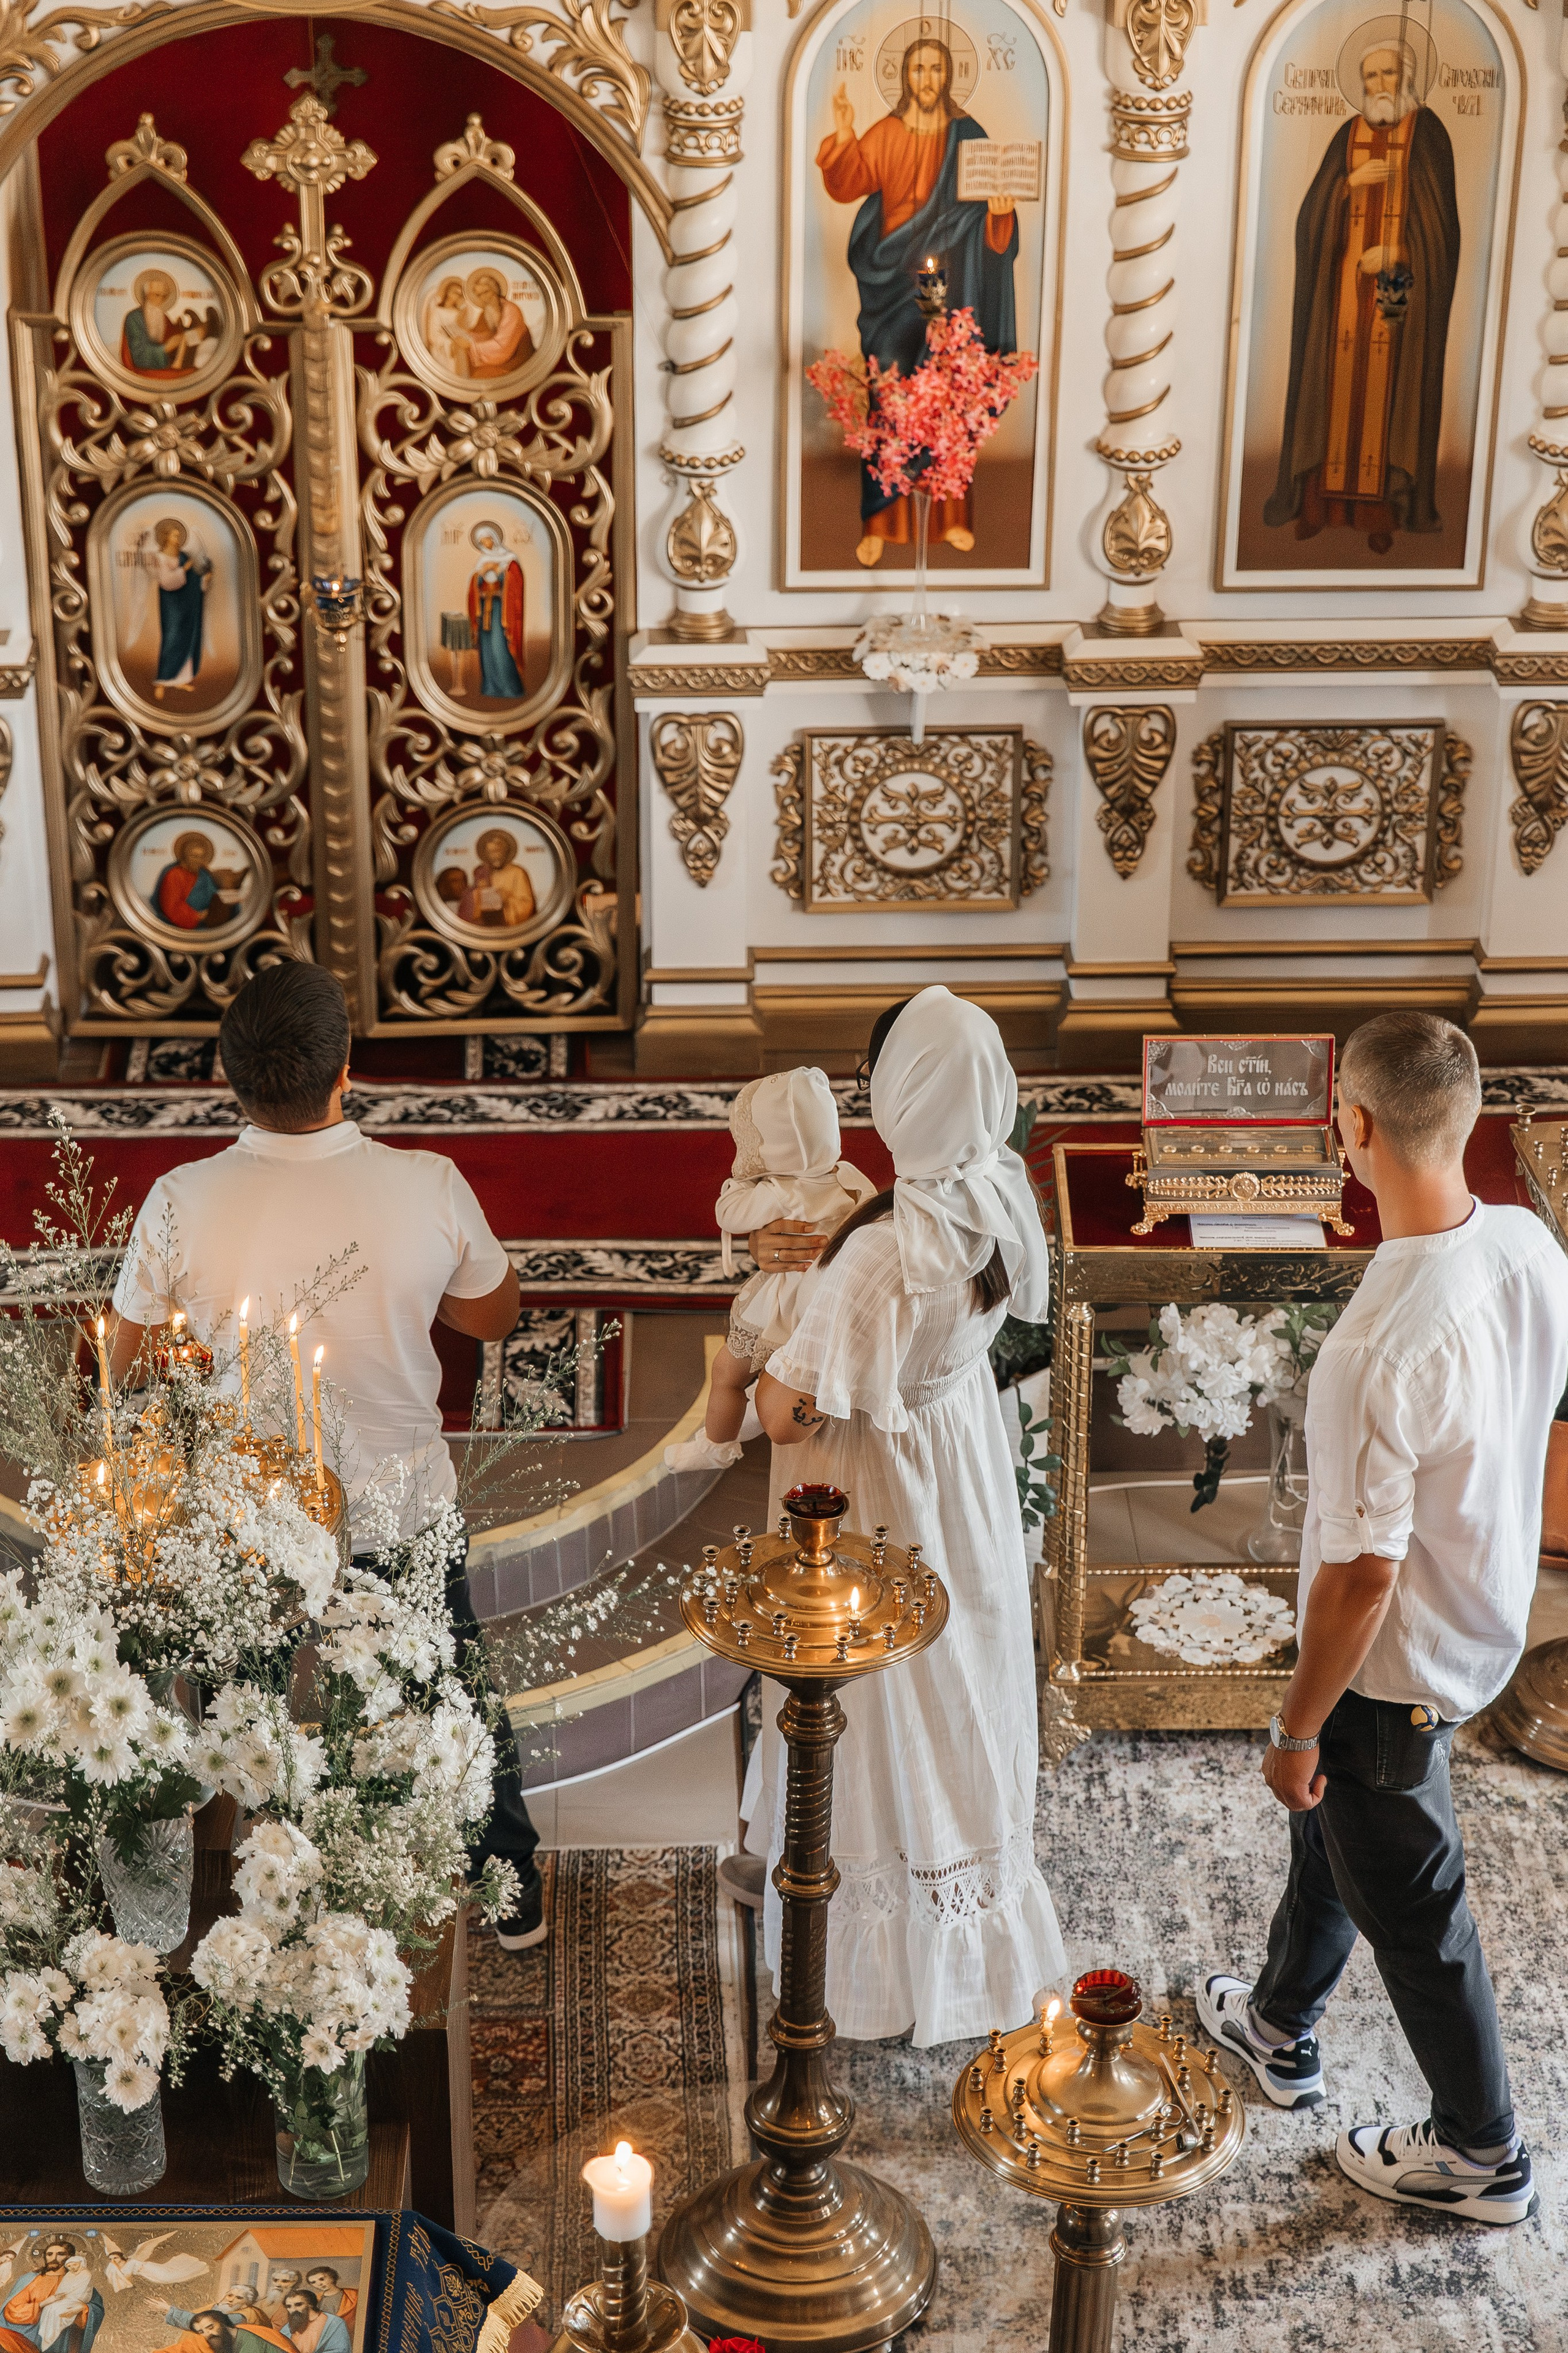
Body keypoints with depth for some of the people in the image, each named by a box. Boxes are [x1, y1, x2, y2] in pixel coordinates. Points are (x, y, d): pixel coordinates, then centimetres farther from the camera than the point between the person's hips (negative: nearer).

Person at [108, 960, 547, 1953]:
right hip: (409, 1505, 0)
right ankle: (513, 1894, 40)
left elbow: (129, 1364, -7)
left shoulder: (181, 1205, -23)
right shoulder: (429, 1188, -22)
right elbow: (496, 1315, -3)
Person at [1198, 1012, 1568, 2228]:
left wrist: (1297, 1729, -13)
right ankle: (1282, 2026, 52)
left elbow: (1360, 1577, -29)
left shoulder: (1378, 1351, -37)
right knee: (1332, 1824, 29)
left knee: (1409, 1906, 14)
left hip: (1394, 1668, -8)